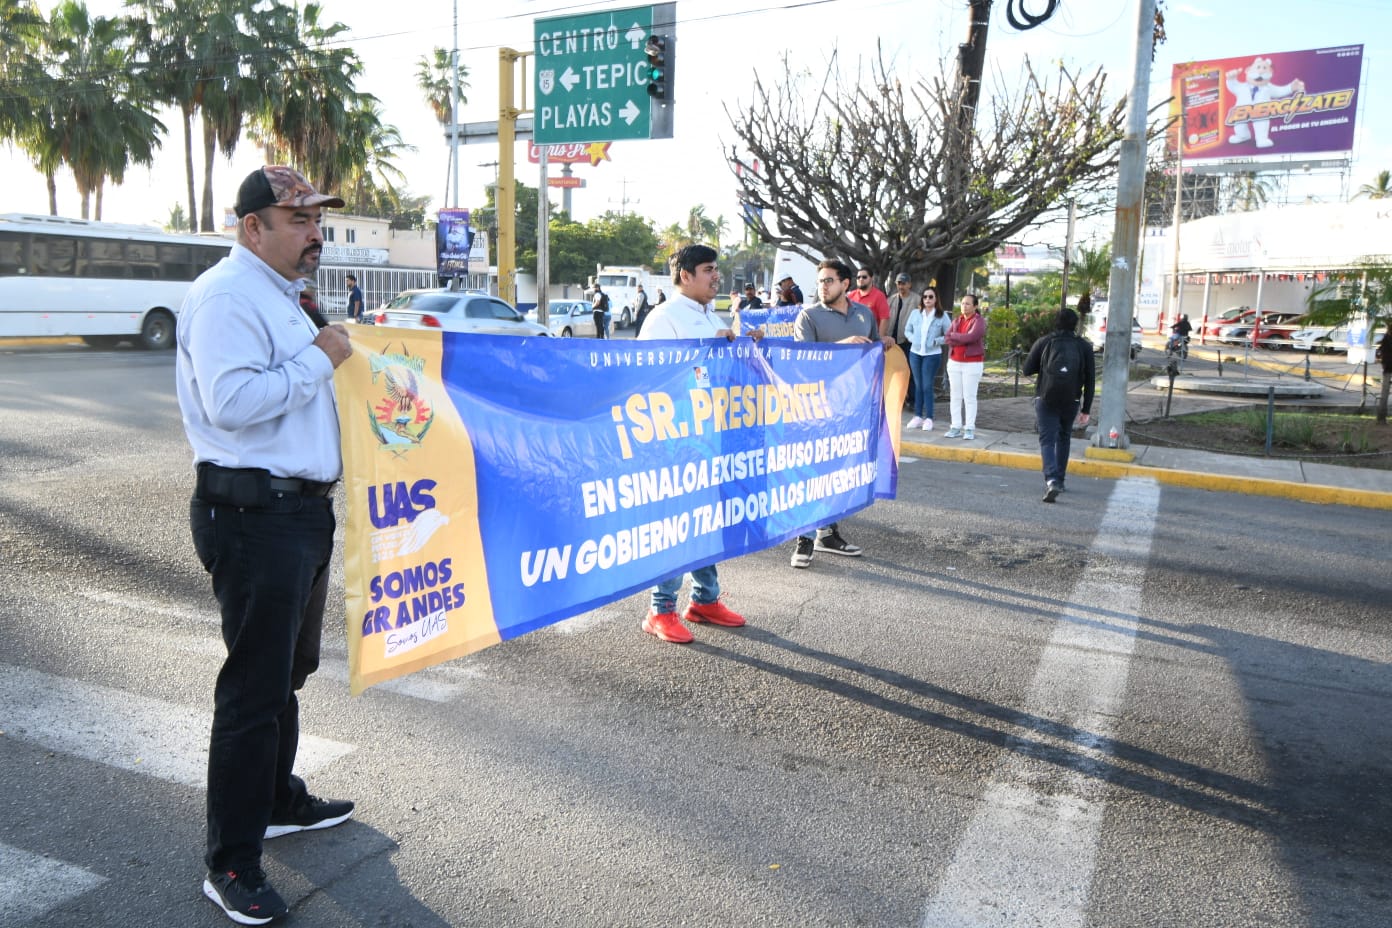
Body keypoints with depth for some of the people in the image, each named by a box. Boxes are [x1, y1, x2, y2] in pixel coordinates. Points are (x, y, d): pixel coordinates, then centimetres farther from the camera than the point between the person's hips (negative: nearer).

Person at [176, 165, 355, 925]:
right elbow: (232, 402, -28)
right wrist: (319, 358, -19)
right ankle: (231, 865, 9)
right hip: (254, 513, -10)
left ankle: (279, 801, 39)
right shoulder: (226, 296, -15)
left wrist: (326, 359, 16)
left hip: (299, 507, 11)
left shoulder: (280, 296, 18)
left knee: (289, 668, 21)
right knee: (255, 685, -4)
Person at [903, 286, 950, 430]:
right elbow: (907, 330, 13)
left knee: (927, 386, -5)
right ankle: (918, 416, 16)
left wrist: (936, 341, -15)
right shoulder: (915, 313, 4)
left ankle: (929, 418, 2)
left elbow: (949, 336, -2)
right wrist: (913, 339, -5)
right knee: (918, 386, 9)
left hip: (932, 355, -3)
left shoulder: (942, 316, -4)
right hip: (915, 353, 3)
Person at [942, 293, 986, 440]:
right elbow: (948, 339, -1)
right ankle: (956, 428, 8)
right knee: (955, 396, 4)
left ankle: (969, 429, -2)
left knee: (969, 397, -5)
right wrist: (964, 340, -14)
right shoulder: (956, 321, 12)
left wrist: (954, 336, -7)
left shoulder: (978, 321, -4)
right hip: (954, 362, 5)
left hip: (972, 363, -5)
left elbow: (971, 336, -21)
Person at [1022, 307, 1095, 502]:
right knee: (1064, 438, 21)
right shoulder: (1084, 346, 5)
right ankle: (1059, 479, 27)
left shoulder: (1044, 342, 2)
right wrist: (1086, 409, 6)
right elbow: (1090, 380, 3)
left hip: (1046, 398, -2)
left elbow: (1027, 370, 0)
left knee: (1047, 440, -3)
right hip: (1071, 400, 2)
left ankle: (1051, 480, -23)